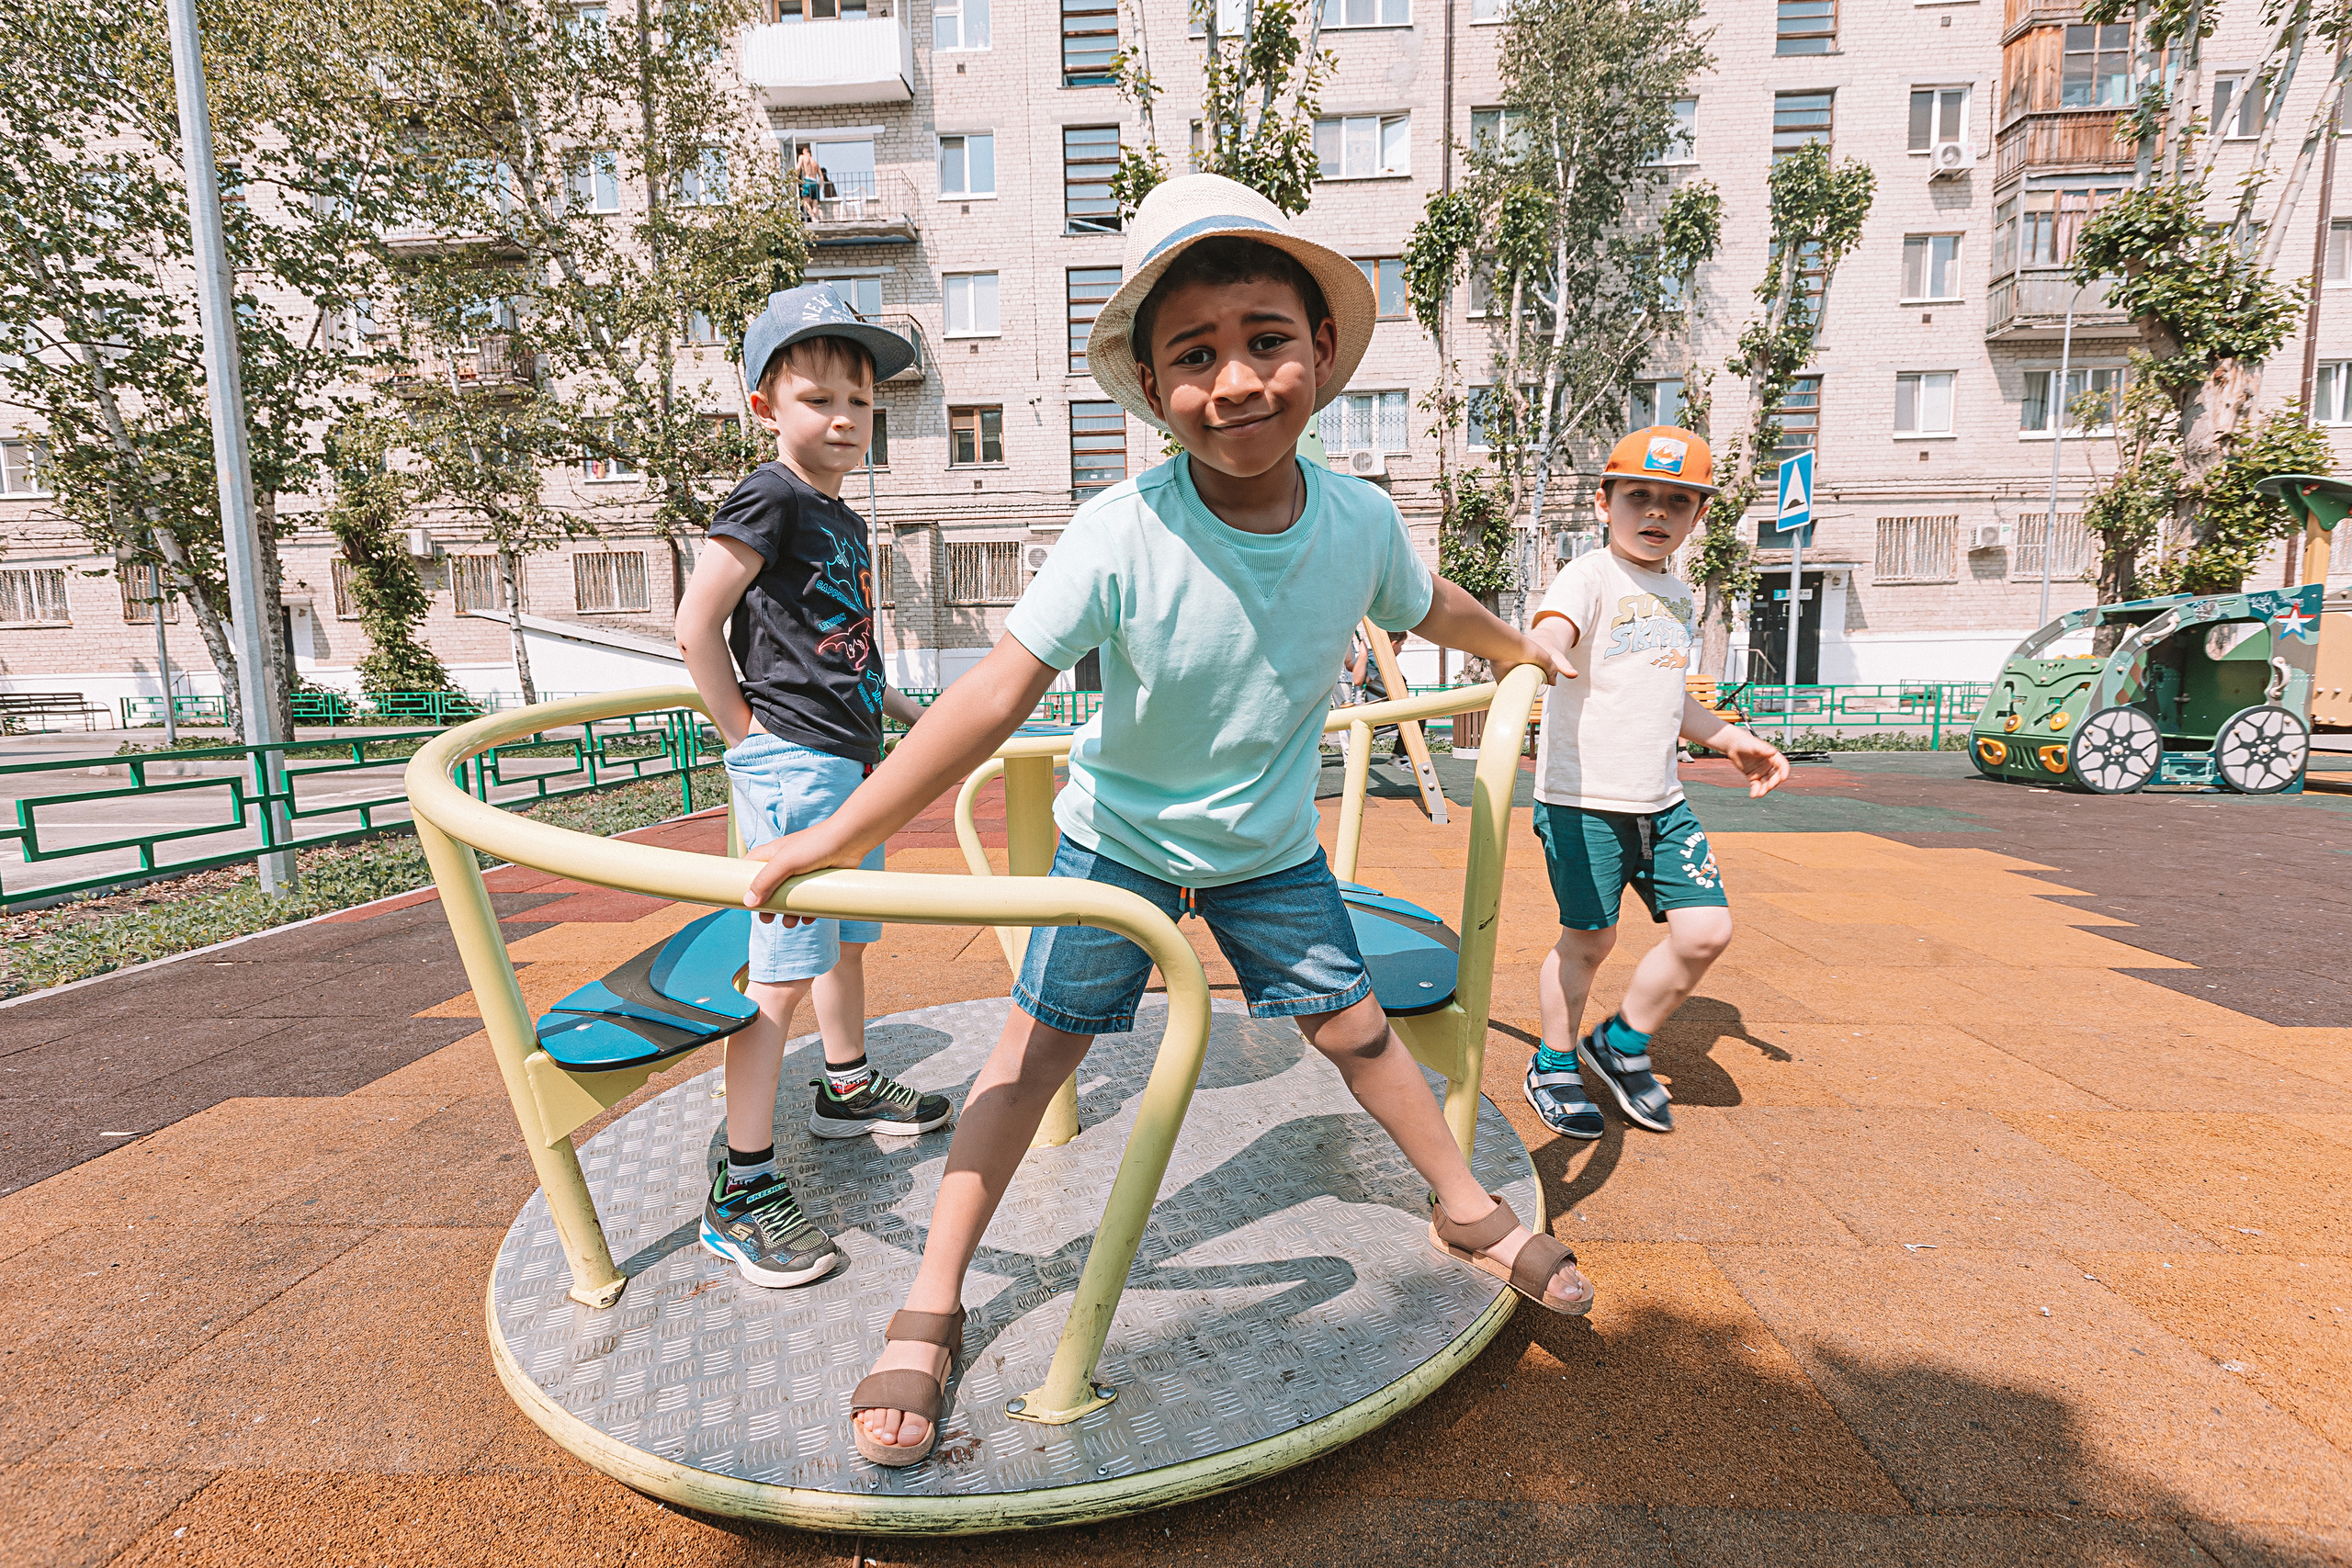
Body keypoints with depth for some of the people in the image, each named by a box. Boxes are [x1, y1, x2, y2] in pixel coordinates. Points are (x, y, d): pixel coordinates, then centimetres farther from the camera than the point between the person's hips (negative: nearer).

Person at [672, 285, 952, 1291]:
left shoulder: (843, 520, 16)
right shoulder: (770, 499, -11)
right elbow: (696, 626, -14)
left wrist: (898, 706, 18)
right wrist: (748, 735, -11)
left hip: (848, 763, 9)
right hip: (793, 764, -9)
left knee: (849, 938, 21)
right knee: (785, 971, -8)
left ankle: (847, 1090, 41)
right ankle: (741, 1192, 1)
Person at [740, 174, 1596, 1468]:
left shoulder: (1359, 520, -17)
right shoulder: (1118, 535, -30)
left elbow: (1428, 606, 5)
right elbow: (996, 696, -31)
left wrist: (1519, 648, 25)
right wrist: (839, 835, -32)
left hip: (1271, 847, 3)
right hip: (1117, 837, -2)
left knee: (1354, 1027, 14)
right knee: (1035, 1049, 3)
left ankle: (1471, 1214, 40)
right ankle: (930, 1313, 19)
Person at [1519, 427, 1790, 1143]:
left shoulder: (1679, 596, 16)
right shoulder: (1590, 577, -9)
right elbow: (1551, 630, -32)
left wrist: (1729, 738, 25)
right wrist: (1538, 655, -54)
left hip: (1660, 800, 7)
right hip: (1582, 796, -7)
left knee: (1705, 929, 1)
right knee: (1589, 938, 2)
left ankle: (1621, 1046, 24)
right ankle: (1554, 1065, 26)